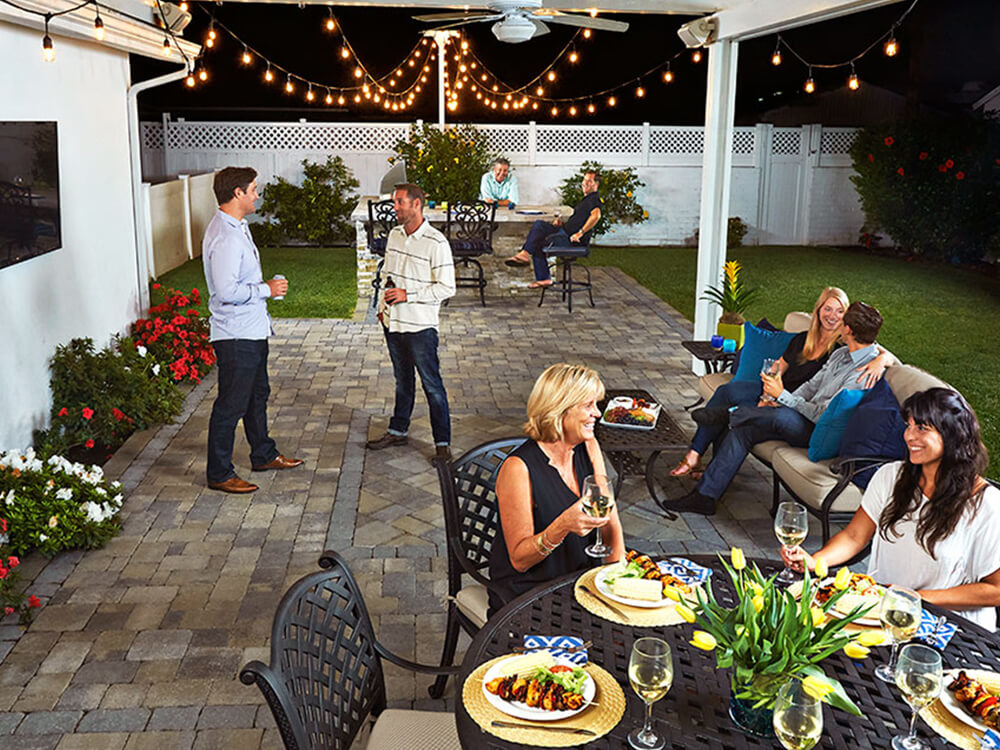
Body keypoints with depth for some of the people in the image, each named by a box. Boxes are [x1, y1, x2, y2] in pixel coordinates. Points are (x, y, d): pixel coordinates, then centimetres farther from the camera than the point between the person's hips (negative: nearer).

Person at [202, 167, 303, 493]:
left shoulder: (237, 227, 11)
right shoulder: (226, 237, -23)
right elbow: (227, 291, -28)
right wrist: (267, 289, -18)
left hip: (251, 329, 11)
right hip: (235, 335, -11)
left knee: (257, 394, 22)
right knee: (231, 404, -1)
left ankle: (263, 454, 38)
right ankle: (219, 474, 11)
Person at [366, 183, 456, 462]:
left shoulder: (436, 243, -14)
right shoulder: (394, 235, 8)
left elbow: (446, 288, -15)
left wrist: (407, 295, -19)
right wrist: (382, 305, 11)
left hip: (420, 324, -7)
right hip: (393, 322, 7)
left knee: (432, 385, -2)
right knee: (402, 380, 20)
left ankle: (443, 443, 6)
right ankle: (398, 431, 33)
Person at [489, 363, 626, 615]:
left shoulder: (588, 447, 1)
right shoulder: (518, 469, -21)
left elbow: (611, 524, 3)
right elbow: (519, 559, -16)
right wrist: (563, 526, -33)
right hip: (525, 594, -6)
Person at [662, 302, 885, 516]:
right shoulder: (841, 354, 12)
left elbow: (825, 414, -22)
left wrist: (782, 396, -17)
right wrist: (777, 402, 1)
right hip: (808, 415, 8)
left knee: (781, 417, -33)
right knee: (743, 429, -8)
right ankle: (705, 496, -11)